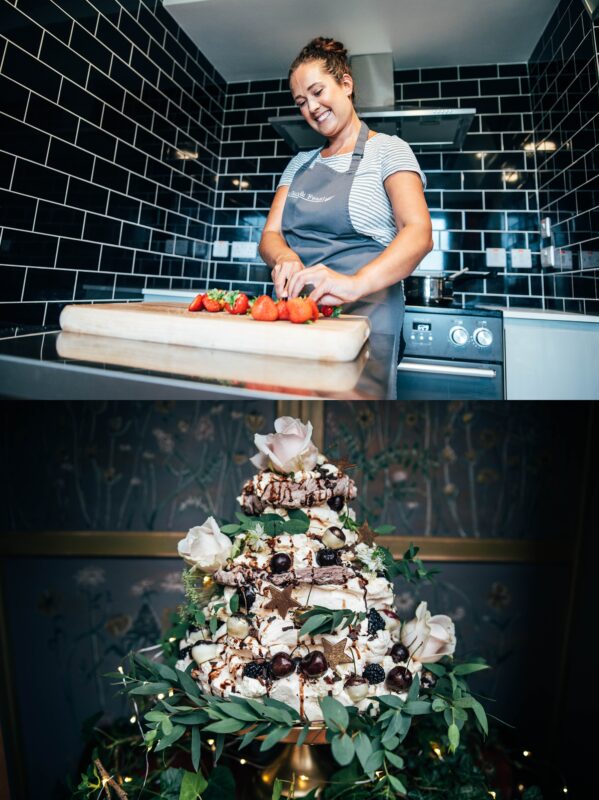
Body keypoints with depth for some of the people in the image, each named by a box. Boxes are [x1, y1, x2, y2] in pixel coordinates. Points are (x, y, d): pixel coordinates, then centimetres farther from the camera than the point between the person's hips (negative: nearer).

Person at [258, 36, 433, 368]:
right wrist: (285, 257, -15)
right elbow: (270, 235, 11)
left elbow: (419, 233, -13)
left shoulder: (388, 149, 3)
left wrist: (356, 284, -32)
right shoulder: (299, 163, 20)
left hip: (361, 314, -4)